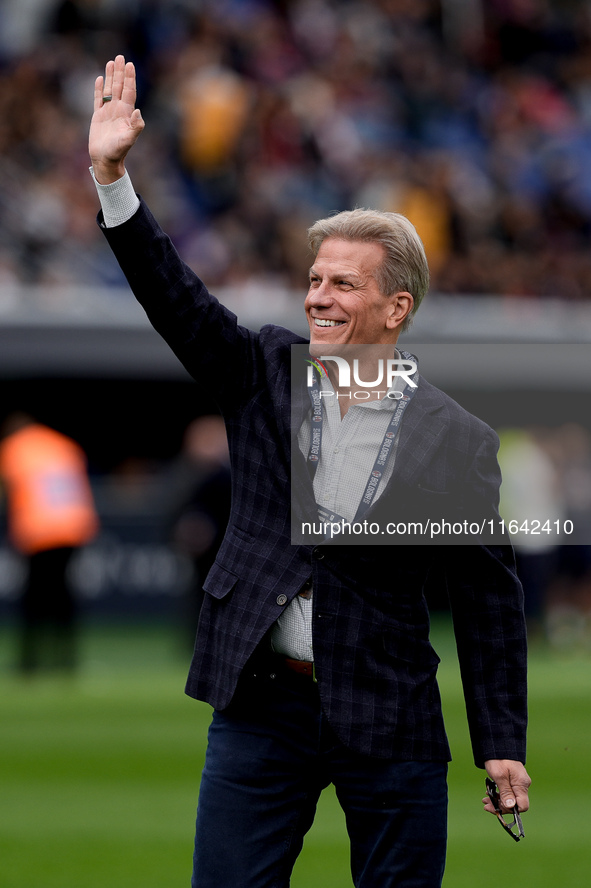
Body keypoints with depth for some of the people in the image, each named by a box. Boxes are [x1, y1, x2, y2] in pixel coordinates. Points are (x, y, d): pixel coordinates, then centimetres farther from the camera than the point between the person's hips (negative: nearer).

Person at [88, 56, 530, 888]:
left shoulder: (459, 443, -4)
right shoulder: (268, 374, 4)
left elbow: (489, 600, -1)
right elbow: (174, 297, -7)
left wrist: (501, 744, -3)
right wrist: (112, 174, -19)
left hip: (389, 726, -2)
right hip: (261, 705, 2)